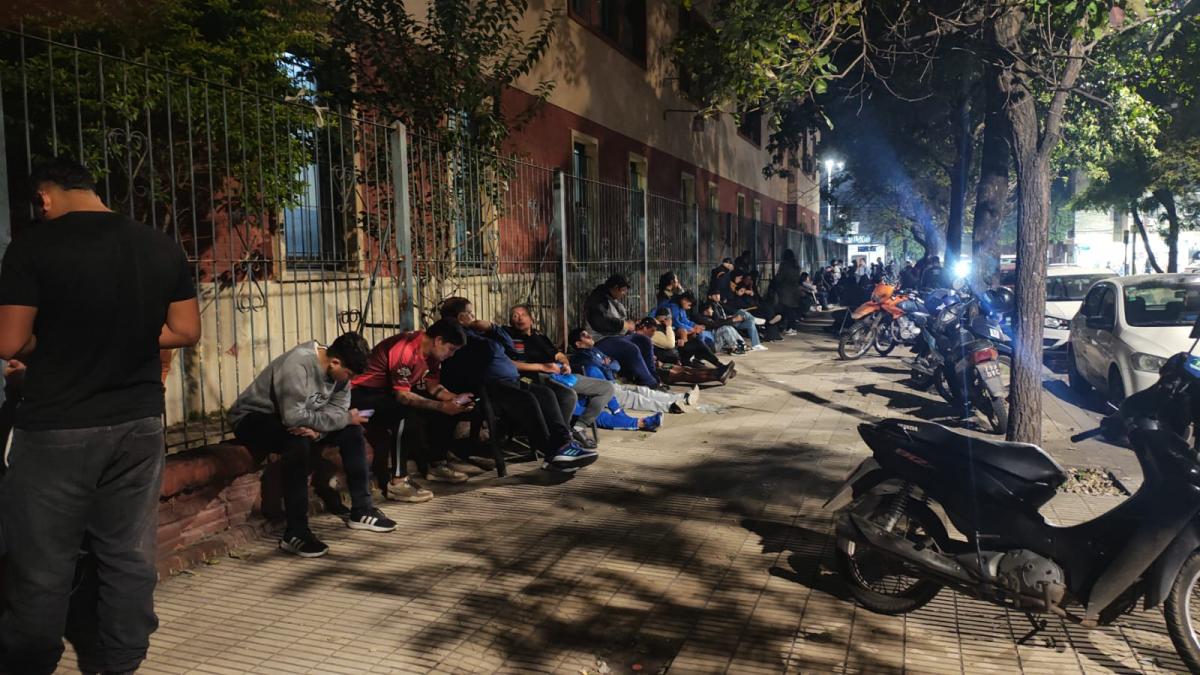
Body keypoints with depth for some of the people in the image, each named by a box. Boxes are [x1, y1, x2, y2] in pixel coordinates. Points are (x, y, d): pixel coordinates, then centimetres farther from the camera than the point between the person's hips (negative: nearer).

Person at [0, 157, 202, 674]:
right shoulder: (163, 248, 2)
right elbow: (186, 332, 6)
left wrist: (51, 340, 9)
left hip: (55, 428, -4)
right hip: (139, 422, 4)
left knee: (42, 567, 8)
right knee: (130, 557, 12)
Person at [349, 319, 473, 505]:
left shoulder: (430, 350, 1)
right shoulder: (405, 350, -28)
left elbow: (433, 386, 7)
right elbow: (402, 395, -29)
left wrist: (456, 398, -10)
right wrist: (442, 406, -31)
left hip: (393, 392, 10)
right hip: (363, 393, -9)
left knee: (450, 410, 2)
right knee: (409, 414, -36)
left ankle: (435, 465, 14)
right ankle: (396, 482, -29)